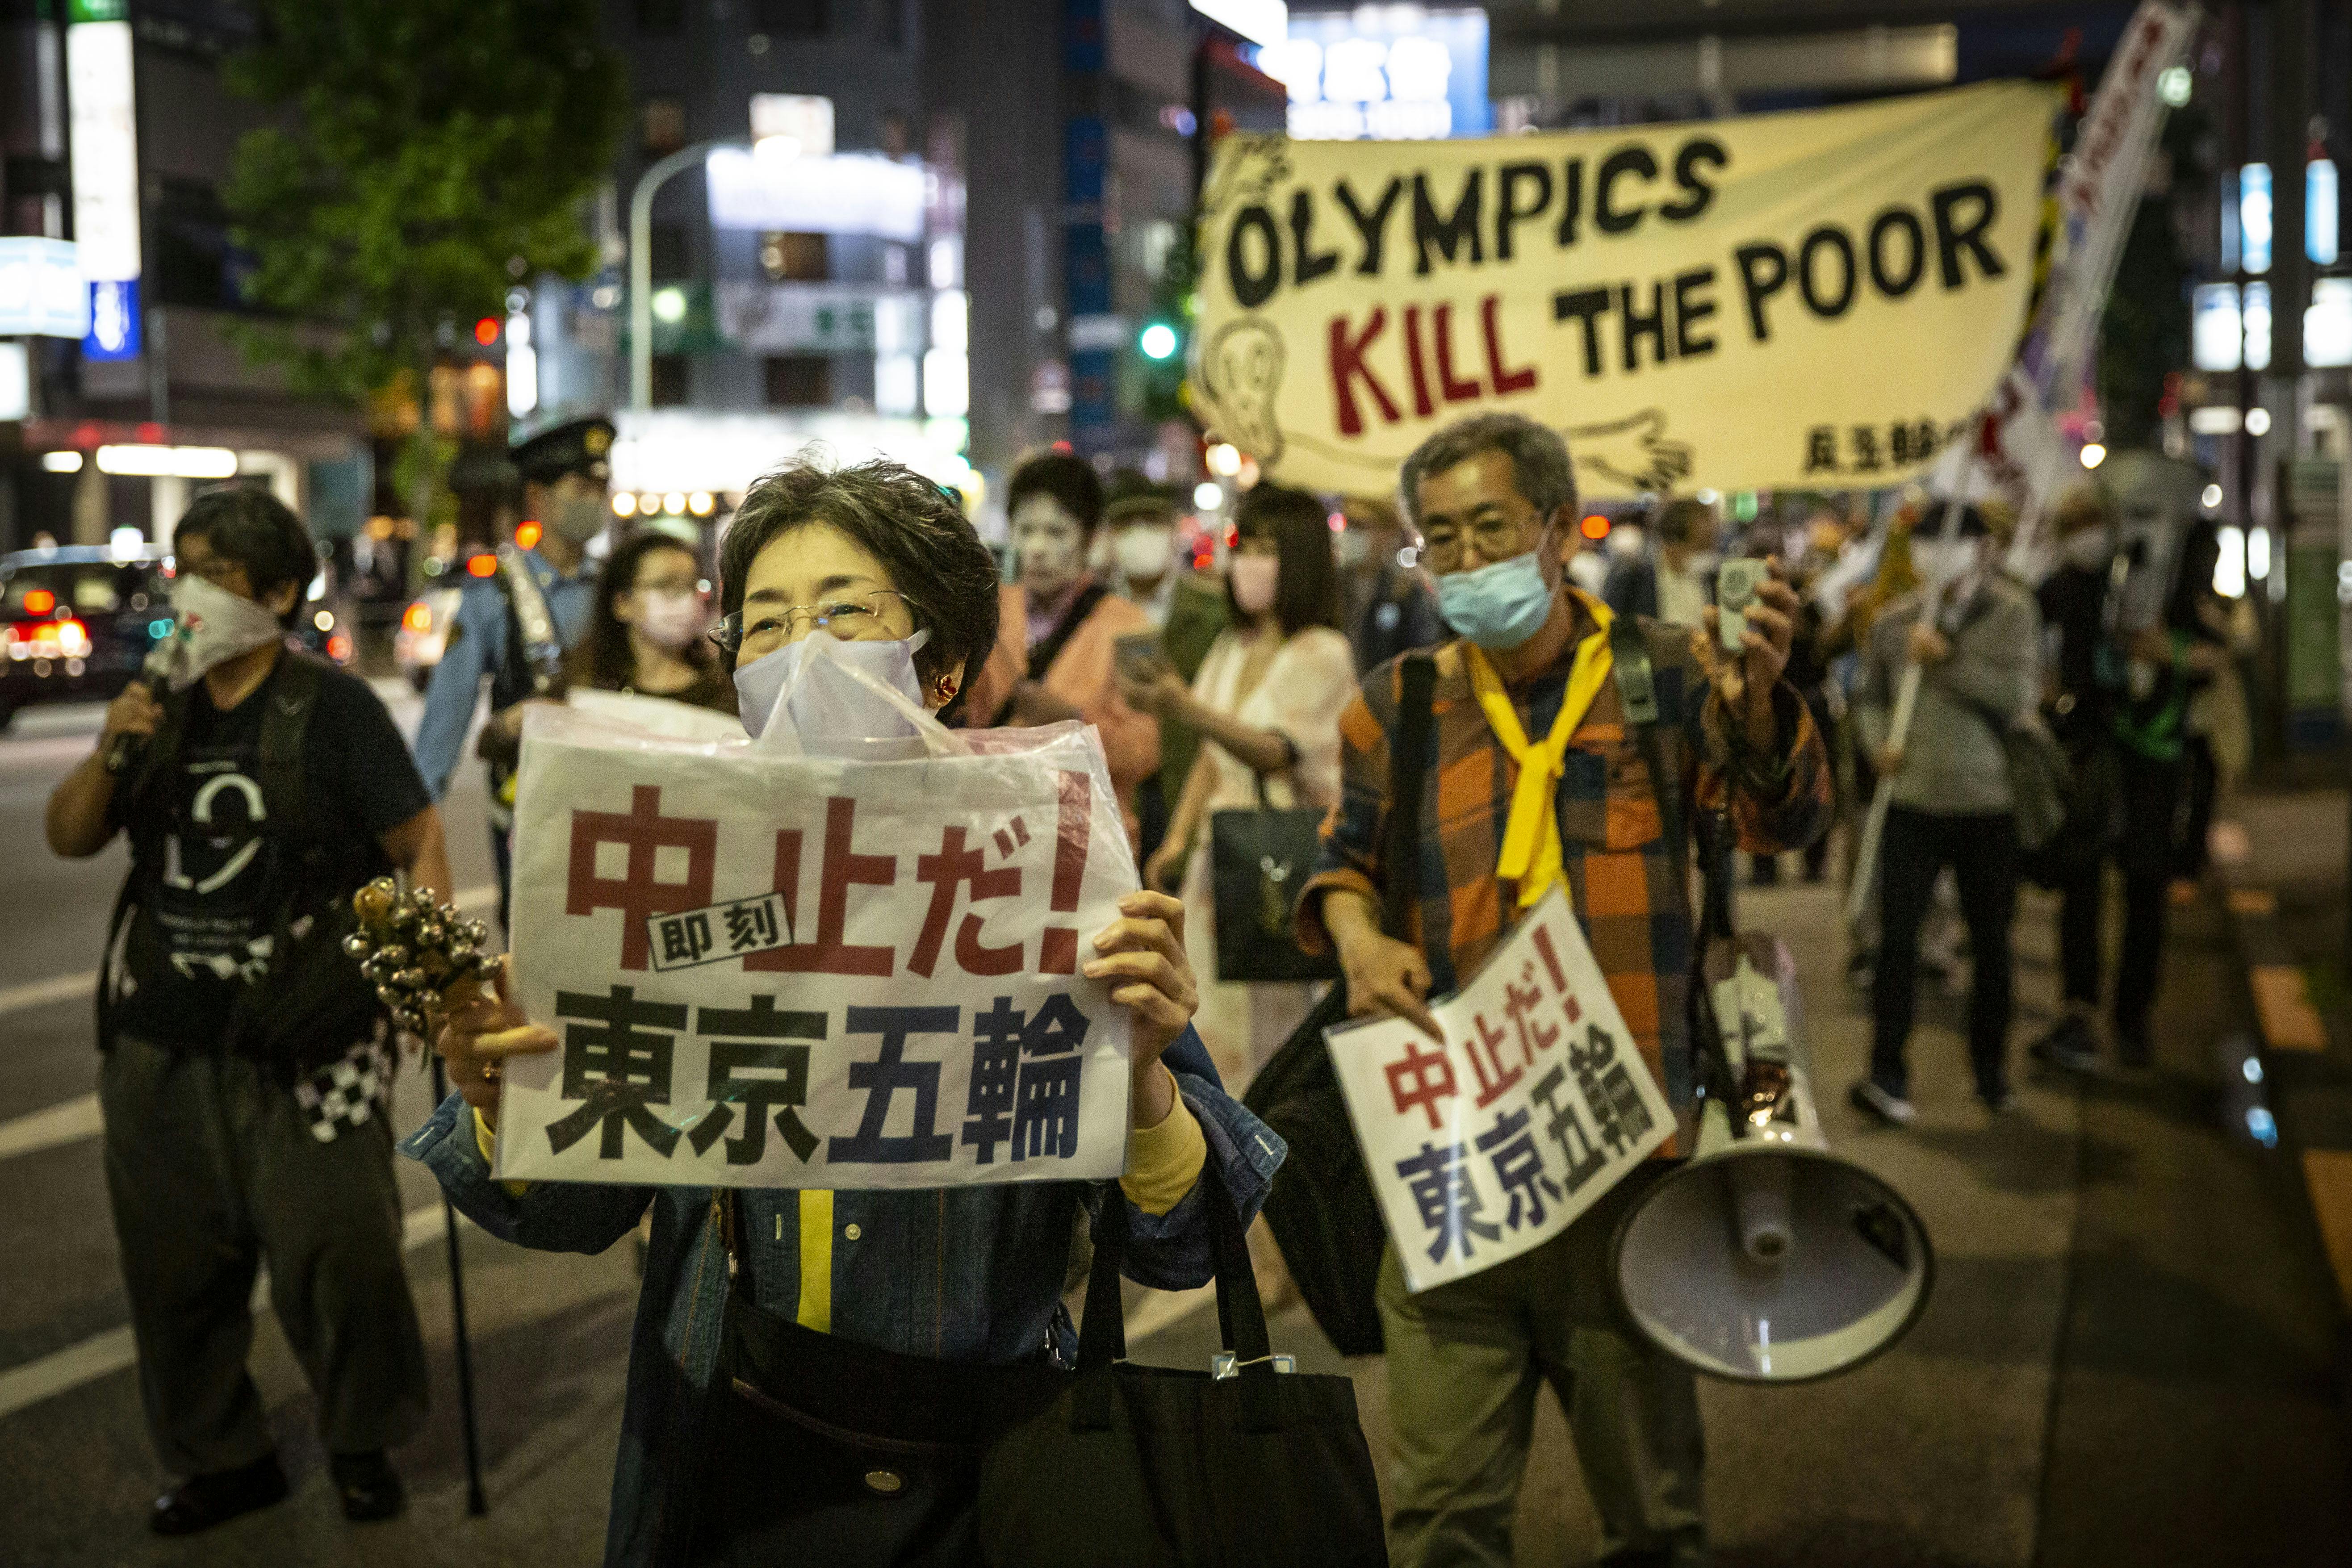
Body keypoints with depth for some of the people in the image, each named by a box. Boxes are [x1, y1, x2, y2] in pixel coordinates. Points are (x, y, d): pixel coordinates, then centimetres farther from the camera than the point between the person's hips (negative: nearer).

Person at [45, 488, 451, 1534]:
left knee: (335, 1244, -6)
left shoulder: (331, 707, -5)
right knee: (174, 1262, 12)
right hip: (162, 1042, 6)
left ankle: (361, 1443, 18)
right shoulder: (164, 709, 11)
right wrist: (108, 754, -7)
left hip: (304, 1044, -5)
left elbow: (418, 841, -6)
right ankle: (220, 1458, 29)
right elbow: (69, 840, 11)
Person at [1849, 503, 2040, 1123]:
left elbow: (2016, 693, -13)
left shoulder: (2011, 613, 0)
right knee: (1897, 936, -8)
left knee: (1991, 942, 10)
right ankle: (1887, 1075, -4)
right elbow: (1870, 695, 15)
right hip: (1912, 799, 1)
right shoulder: (1893, 621, 7)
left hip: (1988, 802, -1)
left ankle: (1991, 1067, 25)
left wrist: (1946, 660, -17)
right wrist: (1879, 744, -4)